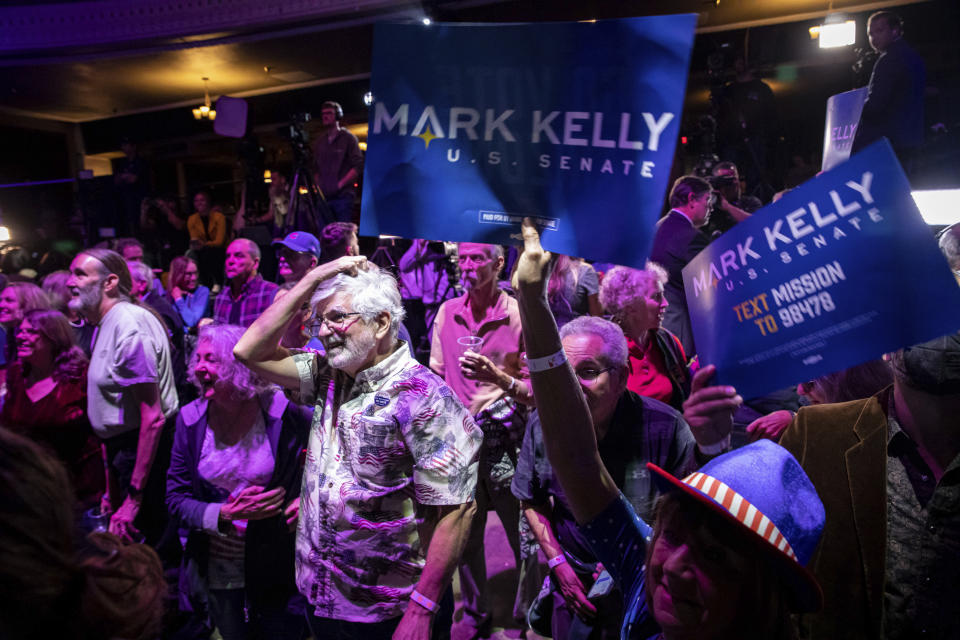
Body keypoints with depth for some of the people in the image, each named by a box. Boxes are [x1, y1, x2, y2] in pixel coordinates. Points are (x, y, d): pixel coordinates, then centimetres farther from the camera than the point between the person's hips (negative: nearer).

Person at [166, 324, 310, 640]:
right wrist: (224, 515, -19)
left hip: (278, 567, -2)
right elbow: (175, 497, -3)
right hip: (220, 570, 3)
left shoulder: (284, 412, -16)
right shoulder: (191, 419, -6)